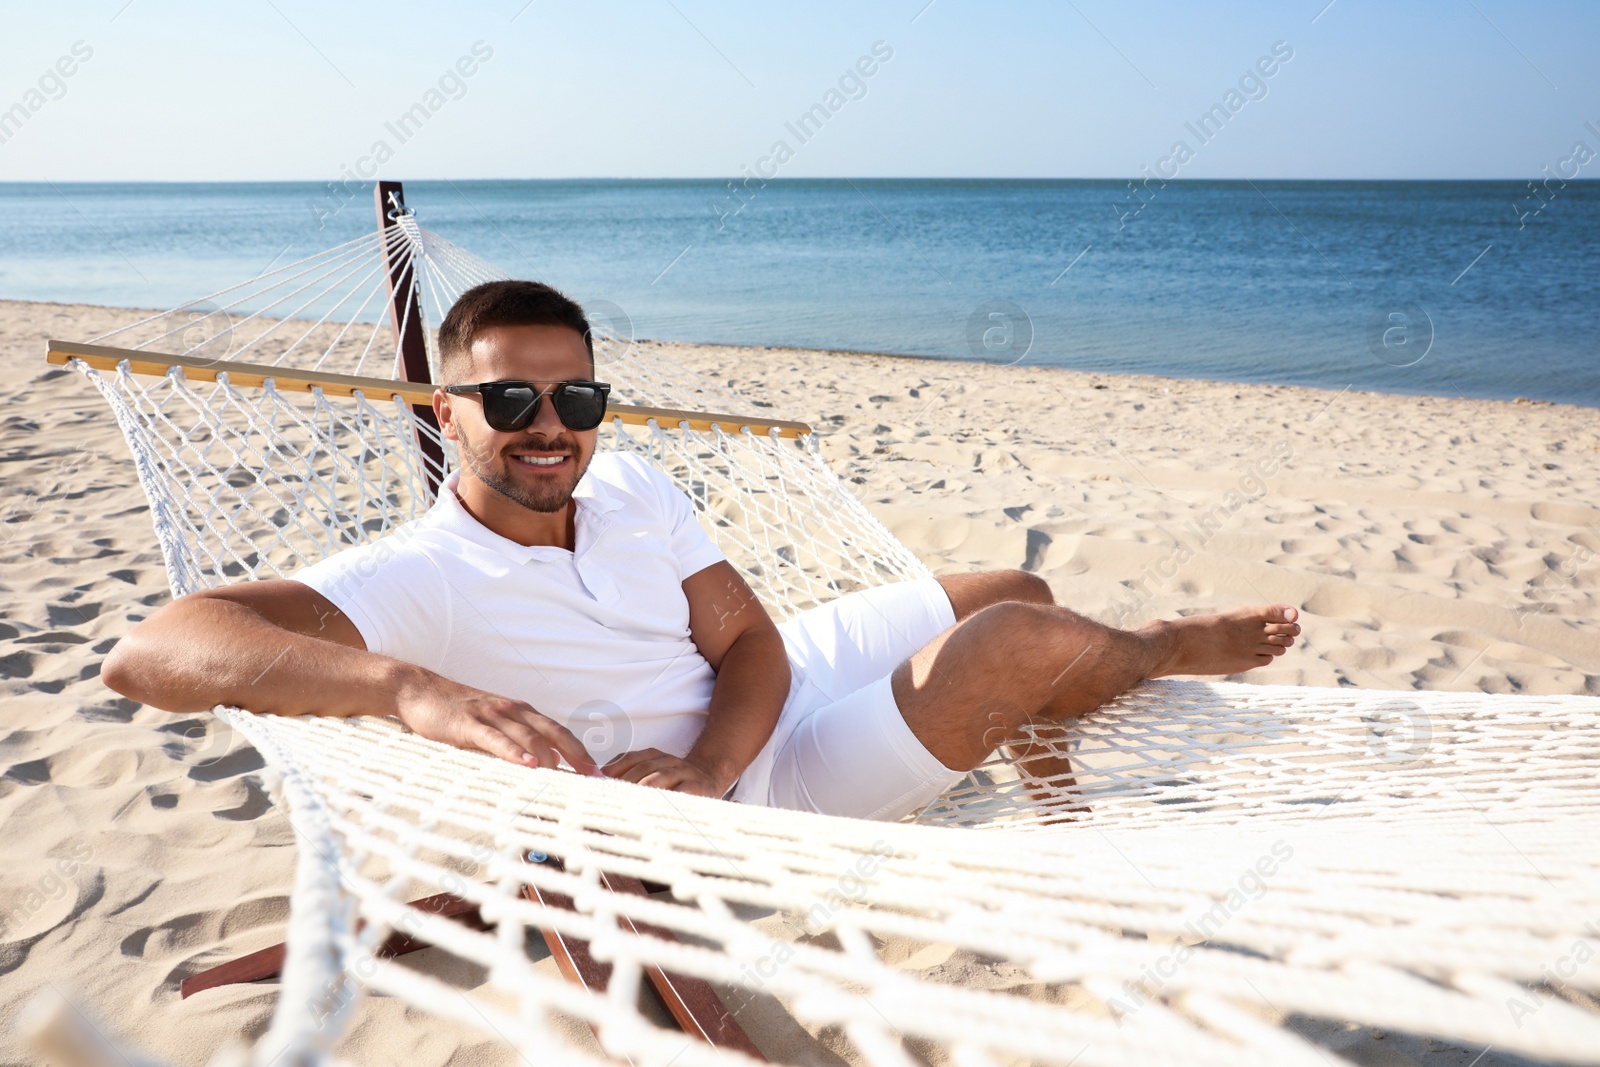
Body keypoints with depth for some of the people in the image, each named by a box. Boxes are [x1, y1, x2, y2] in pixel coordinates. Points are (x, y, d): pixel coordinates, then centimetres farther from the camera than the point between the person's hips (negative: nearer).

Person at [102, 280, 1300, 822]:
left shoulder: (632, 486, -8)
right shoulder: (424, 577, -25)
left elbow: (751, 643, -7)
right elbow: (150, 651, -36)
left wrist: (704, 758, -29)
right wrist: (417, 689, -53)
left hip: (783, 669, 6)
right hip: (766, 786, -6)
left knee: (1018, 593, 11)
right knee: (1020, 643, -14)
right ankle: (1166, 649, 20)